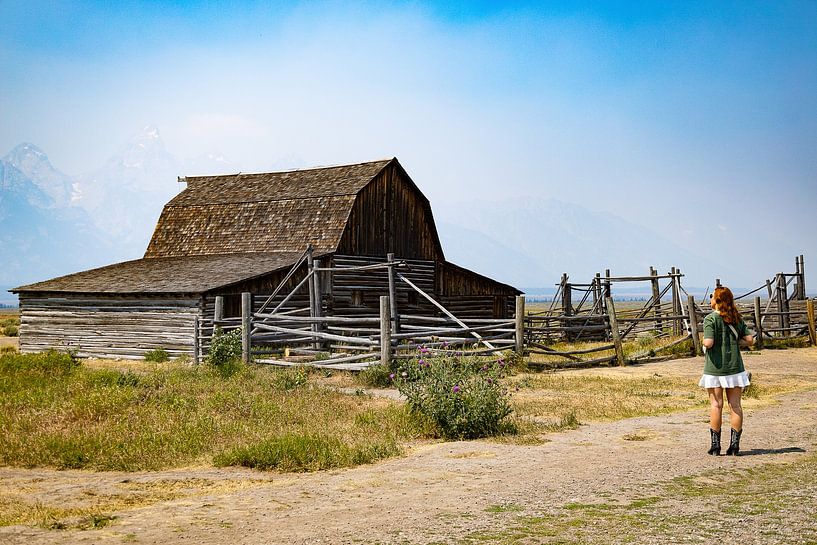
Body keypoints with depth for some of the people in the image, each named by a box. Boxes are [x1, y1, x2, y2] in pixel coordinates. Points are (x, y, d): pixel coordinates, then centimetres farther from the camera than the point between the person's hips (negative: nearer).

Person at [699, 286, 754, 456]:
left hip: (715, 368, -4)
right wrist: (734, 342, 13)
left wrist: (704, 342, 1)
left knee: (716, 405, 2)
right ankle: (734, 445, 7)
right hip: (735, 367, 4)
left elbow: (708, 343, -21)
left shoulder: (710, 319, -11)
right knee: (735, 406, 6)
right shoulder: (737, 319, 5)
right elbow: (749, 340, 3)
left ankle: (715, 445, 5)